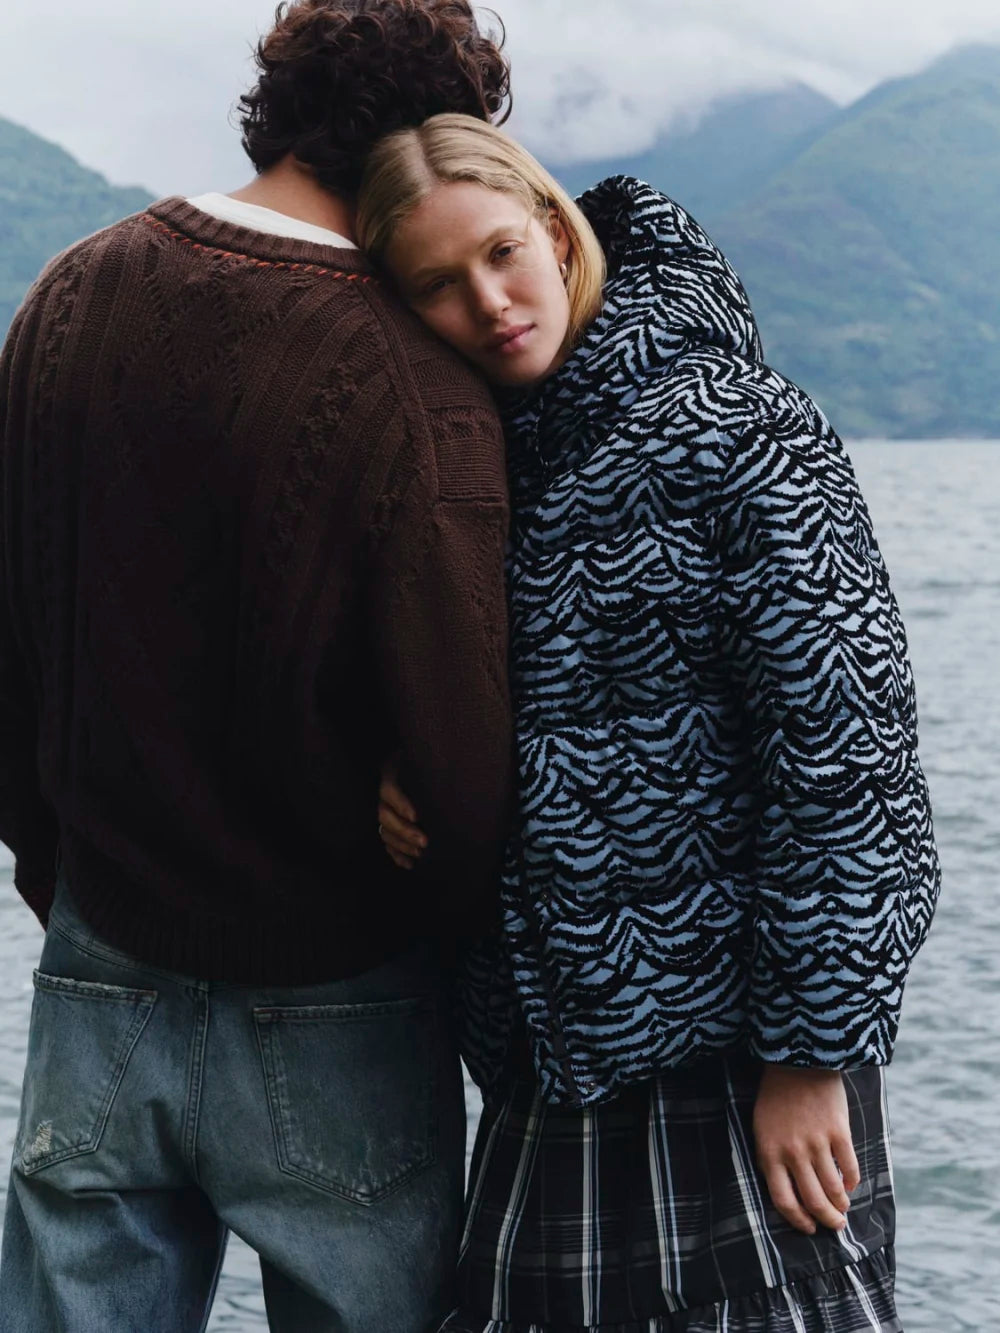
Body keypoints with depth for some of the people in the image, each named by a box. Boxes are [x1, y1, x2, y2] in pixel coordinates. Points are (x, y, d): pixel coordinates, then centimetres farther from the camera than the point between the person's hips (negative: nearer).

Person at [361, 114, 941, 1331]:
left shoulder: (729, 433, -11)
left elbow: (843, 743, -15)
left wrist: (811, 1052, -16)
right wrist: (381, 768, -4)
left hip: (737, 1051, -6)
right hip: (545, 1055, 6)